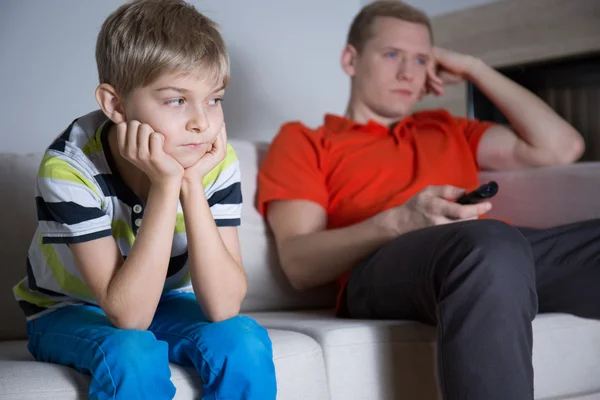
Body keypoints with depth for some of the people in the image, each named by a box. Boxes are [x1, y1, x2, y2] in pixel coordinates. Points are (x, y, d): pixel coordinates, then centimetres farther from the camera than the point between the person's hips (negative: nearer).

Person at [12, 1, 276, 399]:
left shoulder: (217, 162, -20)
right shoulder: (71, 166, -29)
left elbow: (223, 306, -26)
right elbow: (128, 315, -32)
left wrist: (192, 185, -34)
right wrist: (165, 185, -38)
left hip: (167, 303, 3)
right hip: (69, 311, -3)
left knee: (243, 339, -25)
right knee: (133, 354, -34)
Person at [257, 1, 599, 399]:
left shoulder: (446, 129, 35)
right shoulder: (303, 140, 21)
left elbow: (561, 147, 25)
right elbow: (300, 264, 6)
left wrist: (475, 69, 29)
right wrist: (400, 221, -11)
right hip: (386, 267, -5)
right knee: (488, 243, -40)